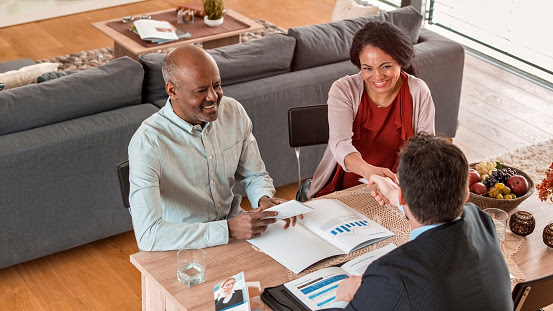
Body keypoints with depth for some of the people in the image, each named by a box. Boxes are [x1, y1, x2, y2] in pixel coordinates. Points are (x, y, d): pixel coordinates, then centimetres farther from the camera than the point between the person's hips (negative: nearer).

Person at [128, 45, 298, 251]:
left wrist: (264, 199, -13)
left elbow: (255, 175, 12)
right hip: (182, 247, -6)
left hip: (233, 227, 6)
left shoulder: (233, 112, -2)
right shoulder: (147, 142, -22)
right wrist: (228, 229, -33)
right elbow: (147, 235, -30)